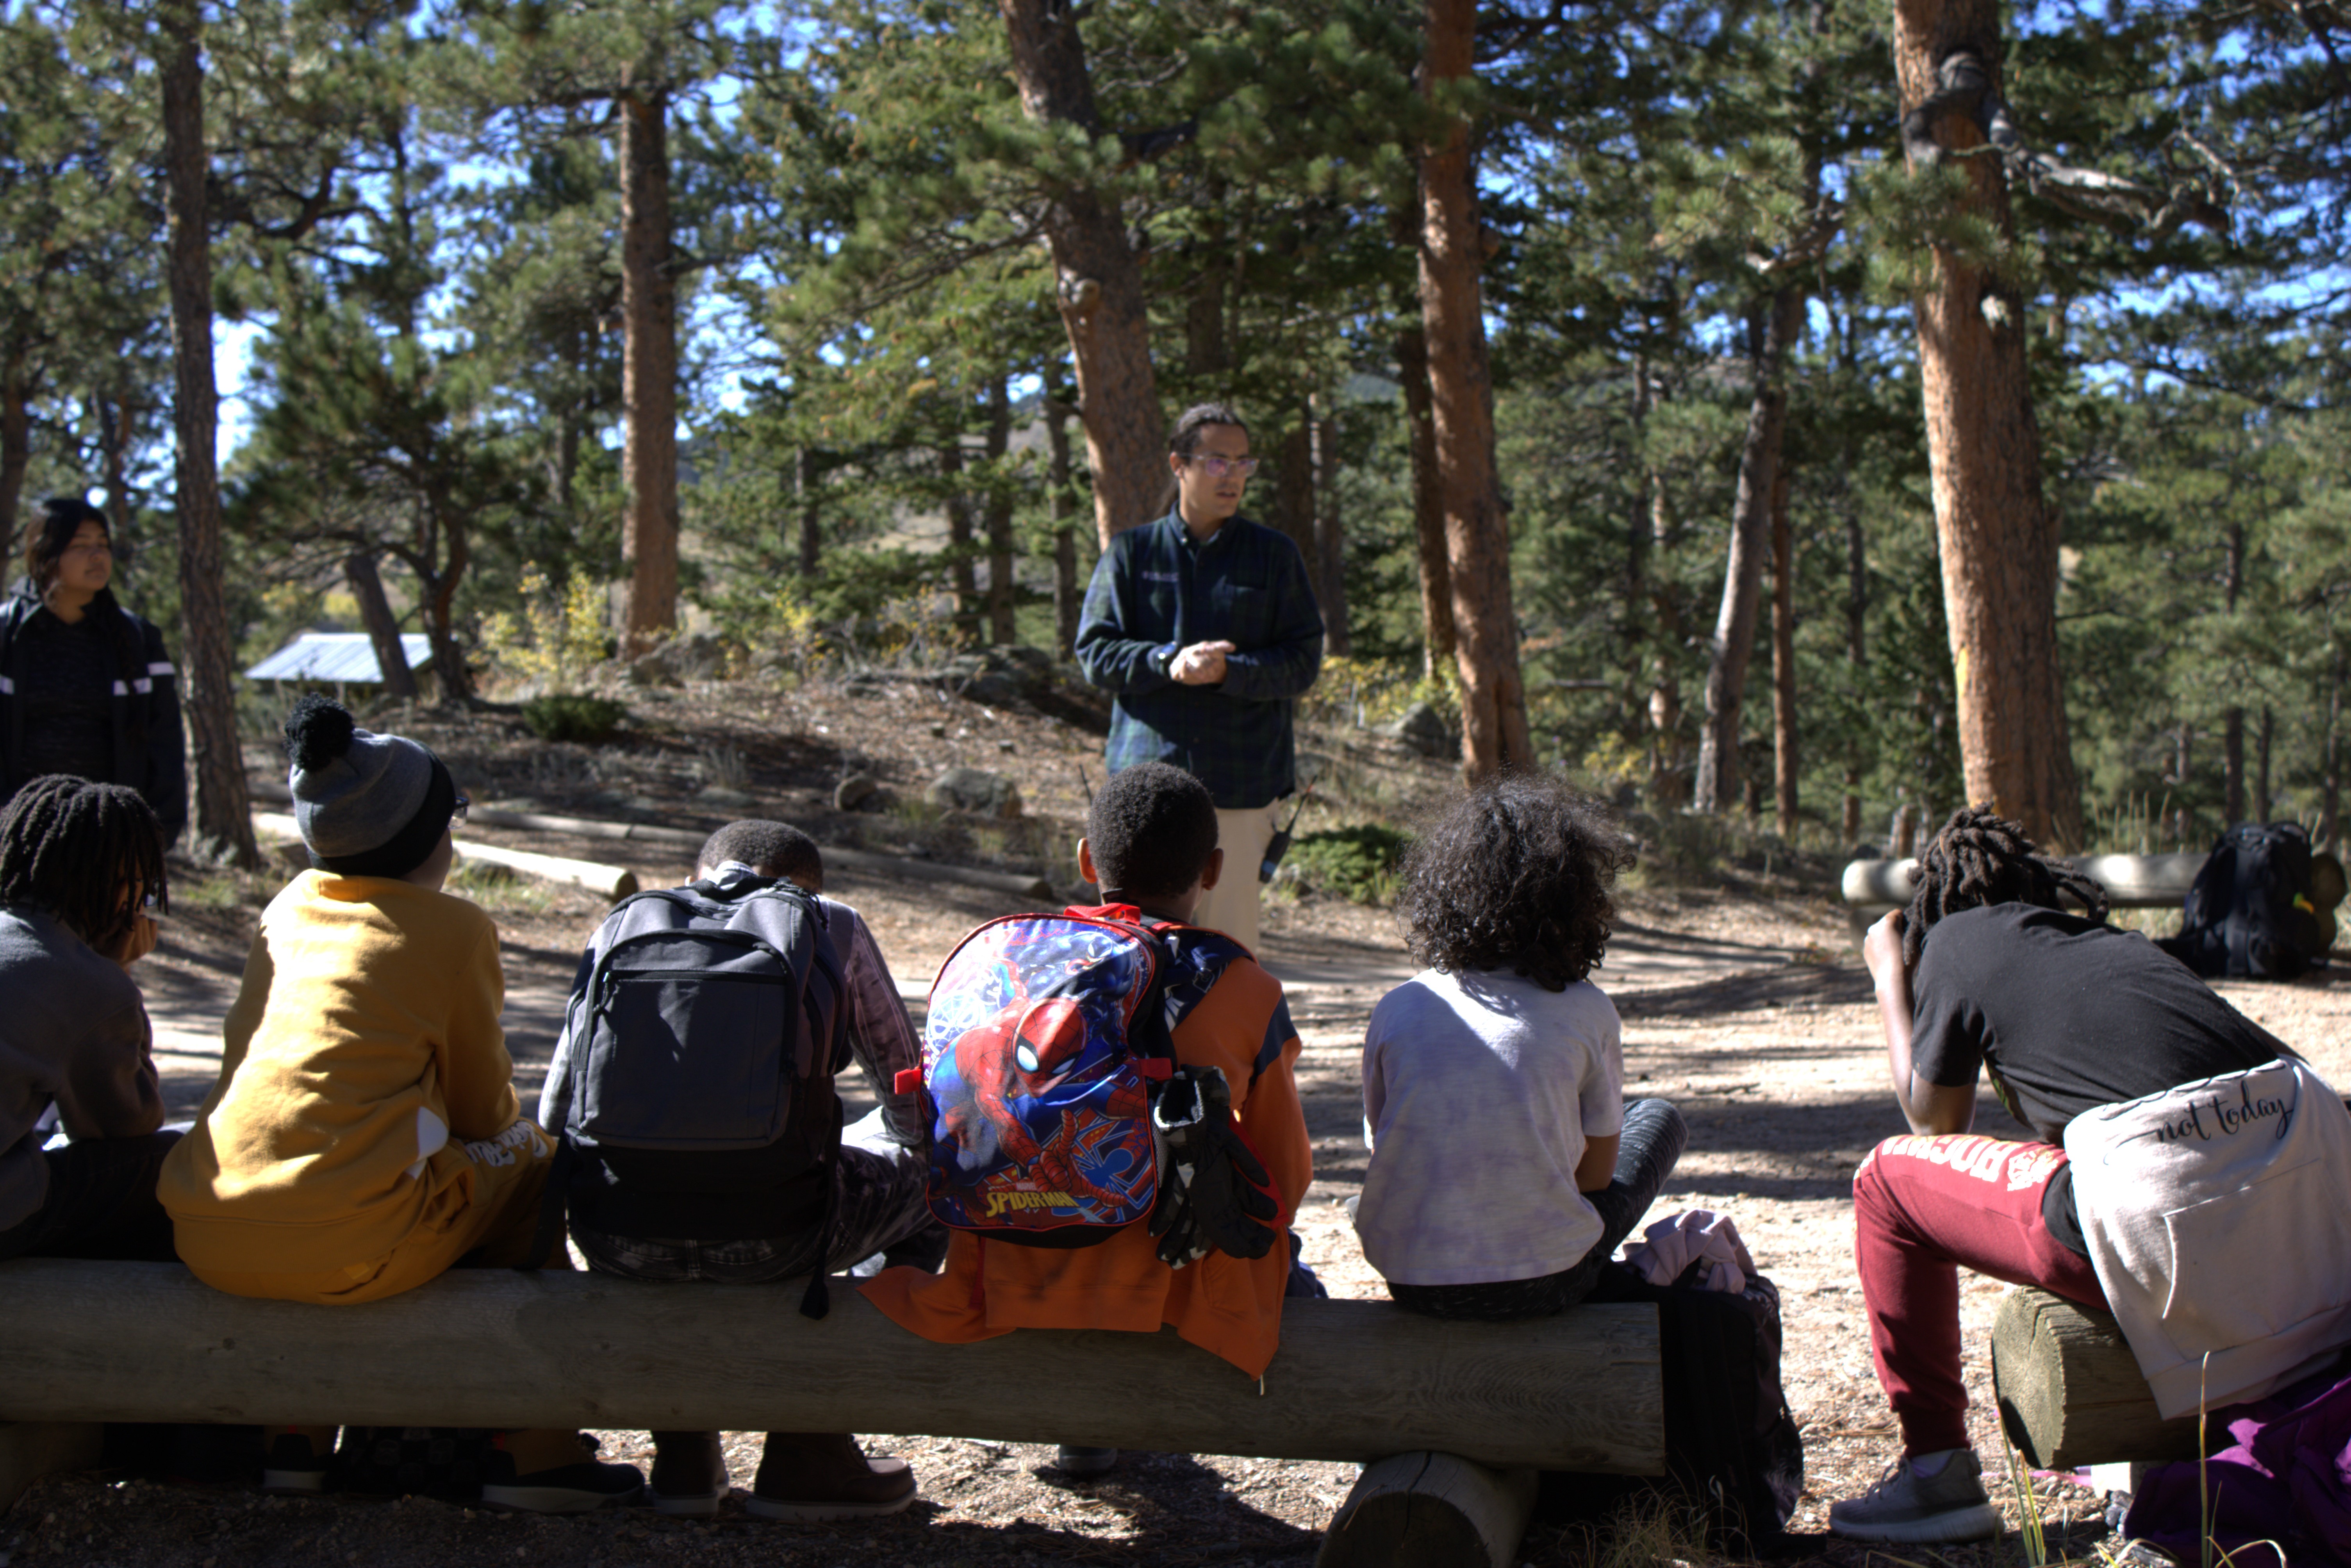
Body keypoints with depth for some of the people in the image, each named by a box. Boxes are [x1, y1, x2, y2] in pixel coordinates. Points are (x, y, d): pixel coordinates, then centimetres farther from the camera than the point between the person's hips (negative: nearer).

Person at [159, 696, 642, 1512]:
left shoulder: (288, 909, 16)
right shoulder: (451, 929, -1)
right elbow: (483, 1105, 8)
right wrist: (523, 1138, 32)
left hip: (208, 1240, 7)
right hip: (346, 1248, -6)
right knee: (532, 1164, 16)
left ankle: (297, 1437, 32)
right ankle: (530, 1450, 15)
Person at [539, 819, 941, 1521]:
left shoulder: (625, 923, 20)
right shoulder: (834, 928, 14)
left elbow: (555, 1115, 19)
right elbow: (914, 1109, 19)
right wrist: (916, 1146, 42)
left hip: (620, 1236, 4)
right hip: (768, 1238, -3)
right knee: (931, 1172, 25)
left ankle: (681, 1447, 30)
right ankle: (808, 1449, 21)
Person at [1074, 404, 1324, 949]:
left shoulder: (1275, 556, 10)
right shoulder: (1131, 552, 10)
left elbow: (1303, 662, 3)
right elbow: (1094, 651, 5)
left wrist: (1227, 671, -16)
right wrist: (1167, 661, -14)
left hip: (1241, 783, 0)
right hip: (1146, 775, 1)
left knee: (1229, 941, -1)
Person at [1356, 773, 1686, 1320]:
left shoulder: (1397, 1009, -2)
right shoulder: (1588, 1013, -6)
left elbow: (1383, 1146, 10)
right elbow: (1597, 1173, 3)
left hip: (1412, 1281, 3)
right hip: (1544, 1284, -3)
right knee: (1658, 1118, 22)